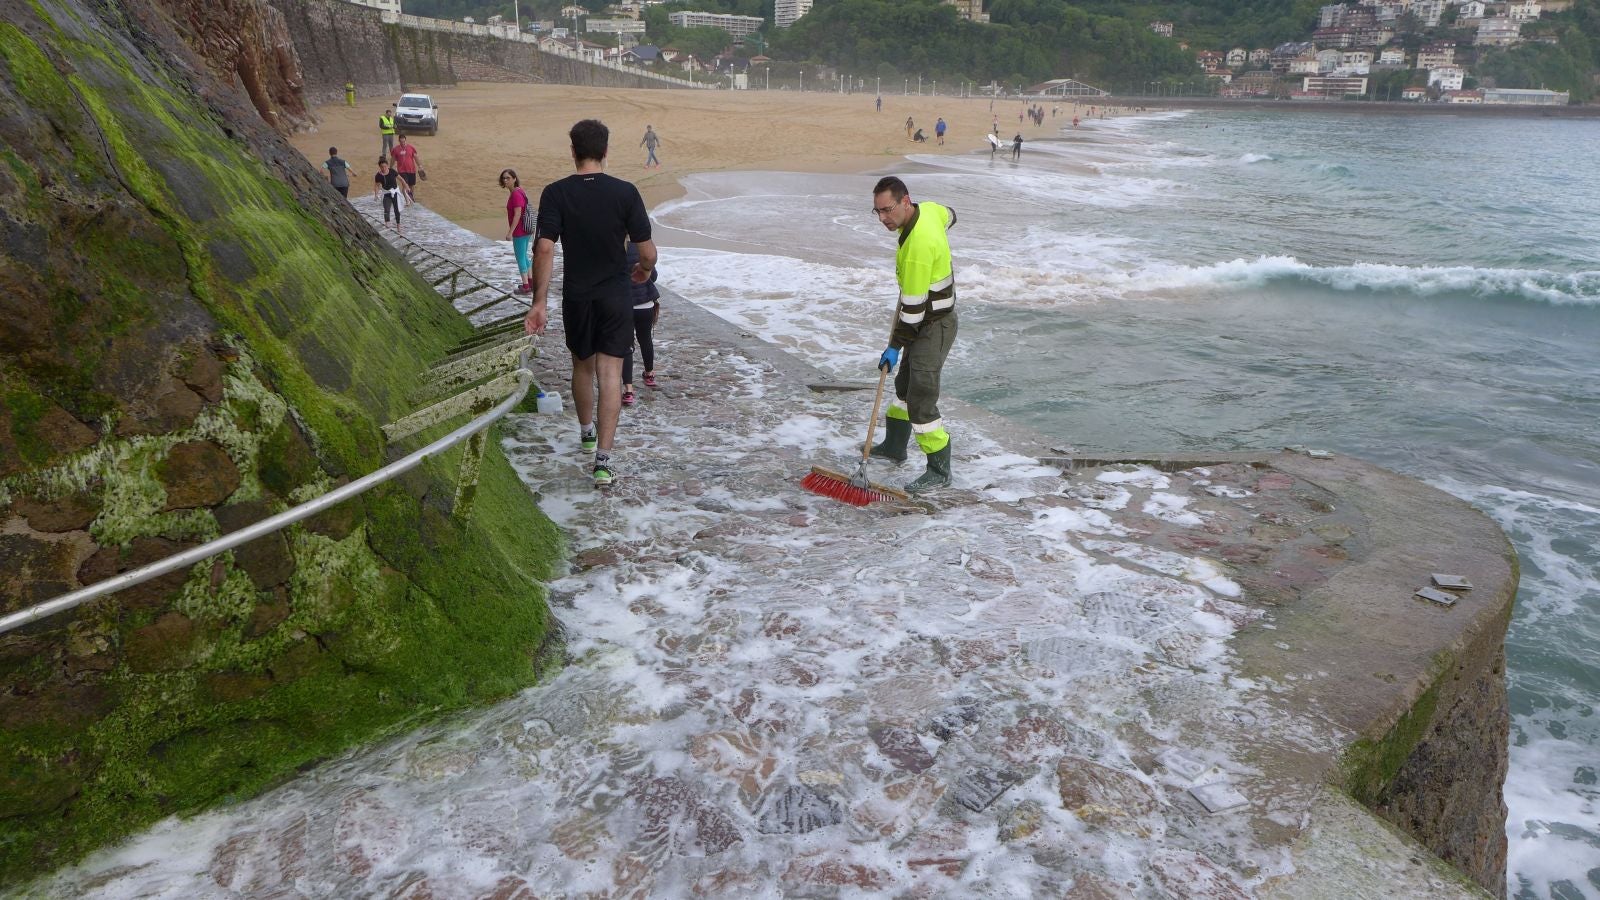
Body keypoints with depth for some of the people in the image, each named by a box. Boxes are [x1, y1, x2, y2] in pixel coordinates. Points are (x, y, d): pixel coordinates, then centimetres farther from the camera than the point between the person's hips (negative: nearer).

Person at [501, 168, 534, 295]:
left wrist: (510, 232, -22)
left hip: (520, 232, -9)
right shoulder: (519, 191, 9)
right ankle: (531, 283, 27)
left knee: (520, 258, 0)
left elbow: (517, 214, -23)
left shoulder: (516, 194, -18)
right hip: (527, 230, 9)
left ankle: (526, 287, 6)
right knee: (525, 256, 19)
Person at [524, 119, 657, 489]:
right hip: (615, 296, -1)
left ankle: (587, 432, 42)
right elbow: (647, 252, -8)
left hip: (577, 296, 2)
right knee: (610, 373, -1)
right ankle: (603, 460, -7)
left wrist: (540, 302, -12)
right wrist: (644, 270, 15)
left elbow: (544, 248, -15)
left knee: (582, 366, 22)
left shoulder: (556, 193, -7)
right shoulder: (625, 192, -9)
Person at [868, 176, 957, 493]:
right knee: (904, 384, 22)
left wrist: (895, 346, -16)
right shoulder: (929, 208, -4)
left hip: (934, 326, -11)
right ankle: (894, 446, 38)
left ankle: (939, 470, 2)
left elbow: (913, 305, -26)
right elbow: (949, 216, 23)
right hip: (929, 320, 11)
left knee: (921, 401, -10)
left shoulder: (918, 246, -32)